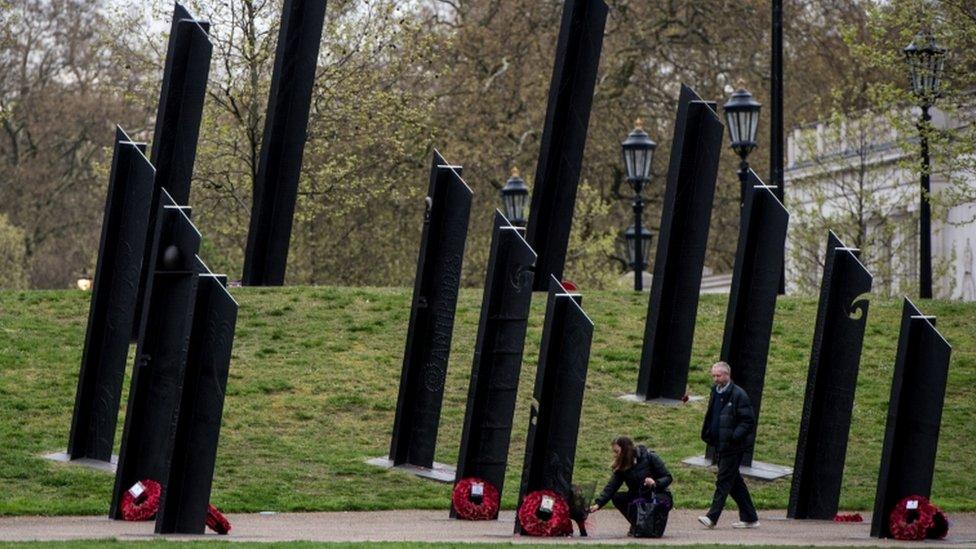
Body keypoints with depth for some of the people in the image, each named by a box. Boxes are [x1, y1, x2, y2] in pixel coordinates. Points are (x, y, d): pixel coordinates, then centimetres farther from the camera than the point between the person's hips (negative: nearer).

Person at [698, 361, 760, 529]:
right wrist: (707, 434, 11)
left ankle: (712, 517, -11)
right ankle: (750, 518, 19)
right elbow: (710, 417, 24)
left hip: (733, 446, -9)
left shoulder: (738, 395, -12)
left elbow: (748, 420, -13)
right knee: (735, 482, 12)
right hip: (721, 445, 9)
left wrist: (734, 436, -22)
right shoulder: (715, 392, 13)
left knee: (723, 481, -9)